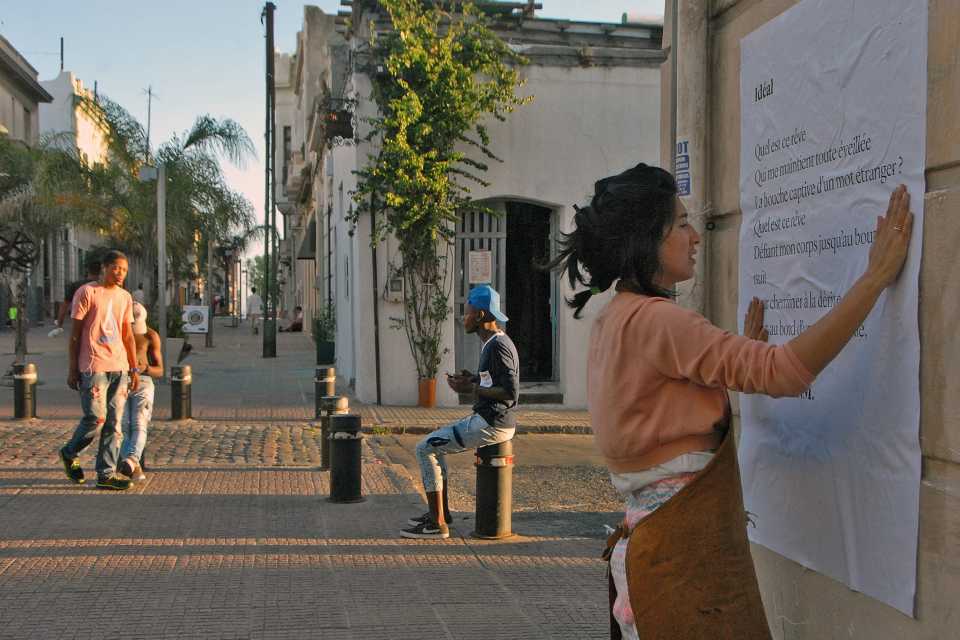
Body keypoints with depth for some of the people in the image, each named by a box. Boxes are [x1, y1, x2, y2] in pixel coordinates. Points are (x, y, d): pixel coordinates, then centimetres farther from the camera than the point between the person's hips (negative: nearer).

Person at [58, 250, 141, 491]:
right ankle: (69, 454, 18)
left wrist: (134, 369, 13)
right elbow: (75, 333, -3)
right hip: (93, 367, -6)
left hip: (120, 368, 6)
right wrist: (72, 369, -5)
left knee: (114, 424, 3)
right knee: (96, 418, -8)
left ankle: (106, 474, 7)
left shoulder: (125, 297, 14)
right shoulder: (87, 292, -3)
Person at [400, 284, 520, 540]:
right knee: (433, 442, 19)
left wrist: (472, 388, -17)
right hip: (485, 419, 10)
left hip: (493, 424, -10)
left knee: (425, 448, -9)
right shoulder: (492, 343, 14)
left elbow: (510, 392, -24)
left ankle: (437, 524, -6)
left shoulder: (498, 346, -18)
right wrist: (472, 380, 7)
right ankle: (441, 510, 22)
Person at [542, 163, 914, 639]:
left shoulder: (614, 319, 11)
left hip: (653, 538, 10)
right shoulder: (651, 319, -19)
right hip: (682, 551, -10)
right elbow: (785, 370, -26)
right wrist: (878, 274, -20)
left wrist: (743, 351, 23)